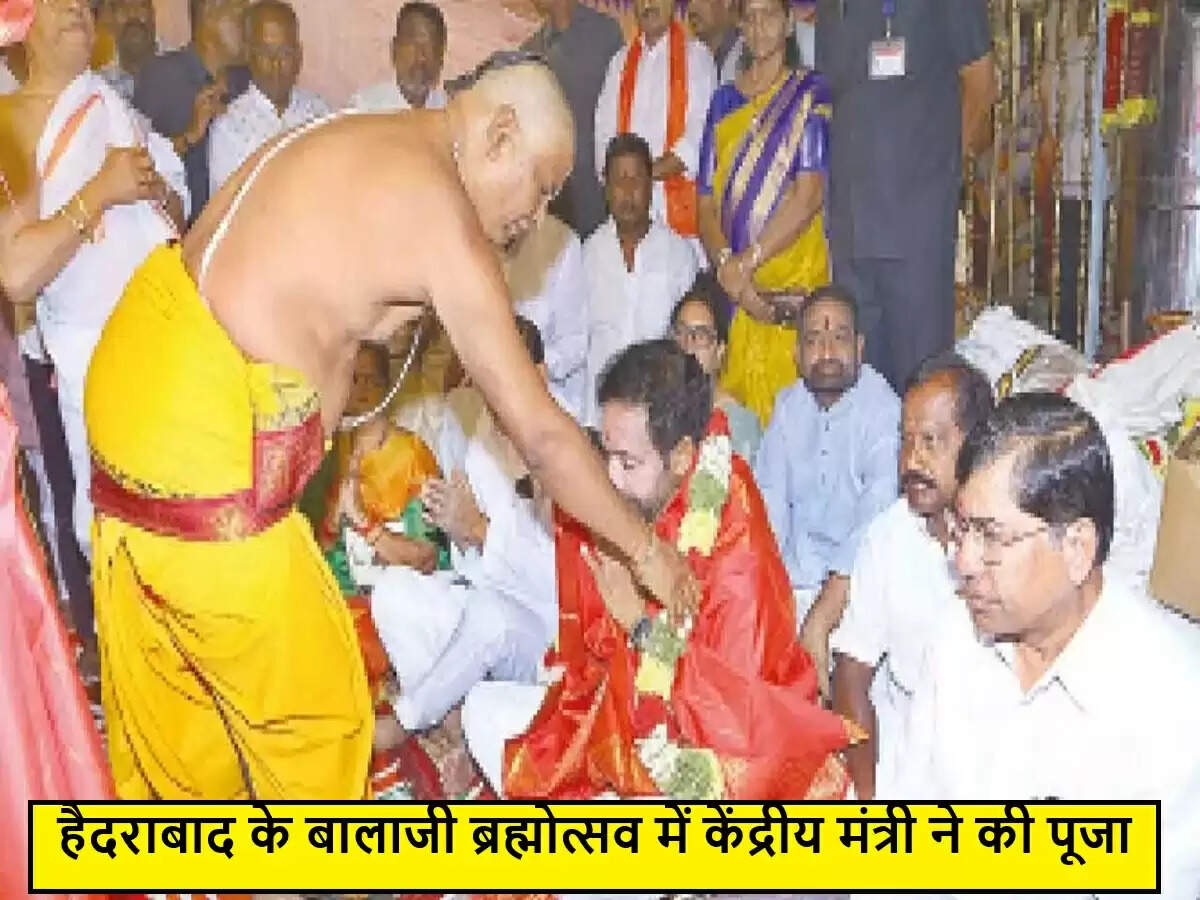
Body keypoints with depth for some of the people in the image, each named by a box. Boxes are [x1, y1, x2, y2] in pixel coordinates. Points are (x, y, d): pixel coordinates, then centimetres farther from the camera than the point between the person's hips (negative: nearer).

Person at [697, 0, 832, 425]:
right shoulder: (723, 100, 14)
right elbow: (707, 203, 8)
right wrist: (728, 266, -8)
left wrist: (746, 262, -11)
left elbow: (810, 195, -8)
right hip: (734, 290, 3)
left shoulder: (811, 92, 3)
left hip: (797, 281, -3)